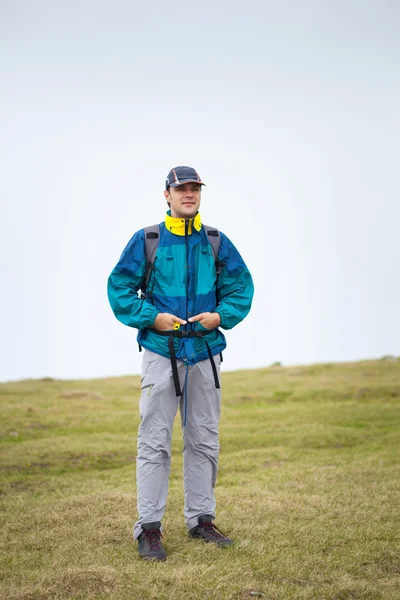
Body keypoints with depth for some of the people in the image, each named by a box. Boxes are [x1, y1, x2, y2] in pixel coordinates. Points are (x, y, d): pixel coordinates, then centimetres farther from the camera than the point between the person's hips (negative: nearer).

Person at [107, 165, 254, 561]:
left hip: (205, 351, 4)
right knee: (154, 442, -5)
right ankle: (148, 528, 1)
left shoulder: (216, 242, 8)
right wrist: (152, 317, -13)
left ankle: (201, 519, 22)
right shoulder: (145, 240, -1)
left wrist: (220, 316, -7)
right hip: (161, 350, -4)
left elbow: (240, 286, 10)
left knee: (204, 441, 11)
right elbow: (119, 287, 0)